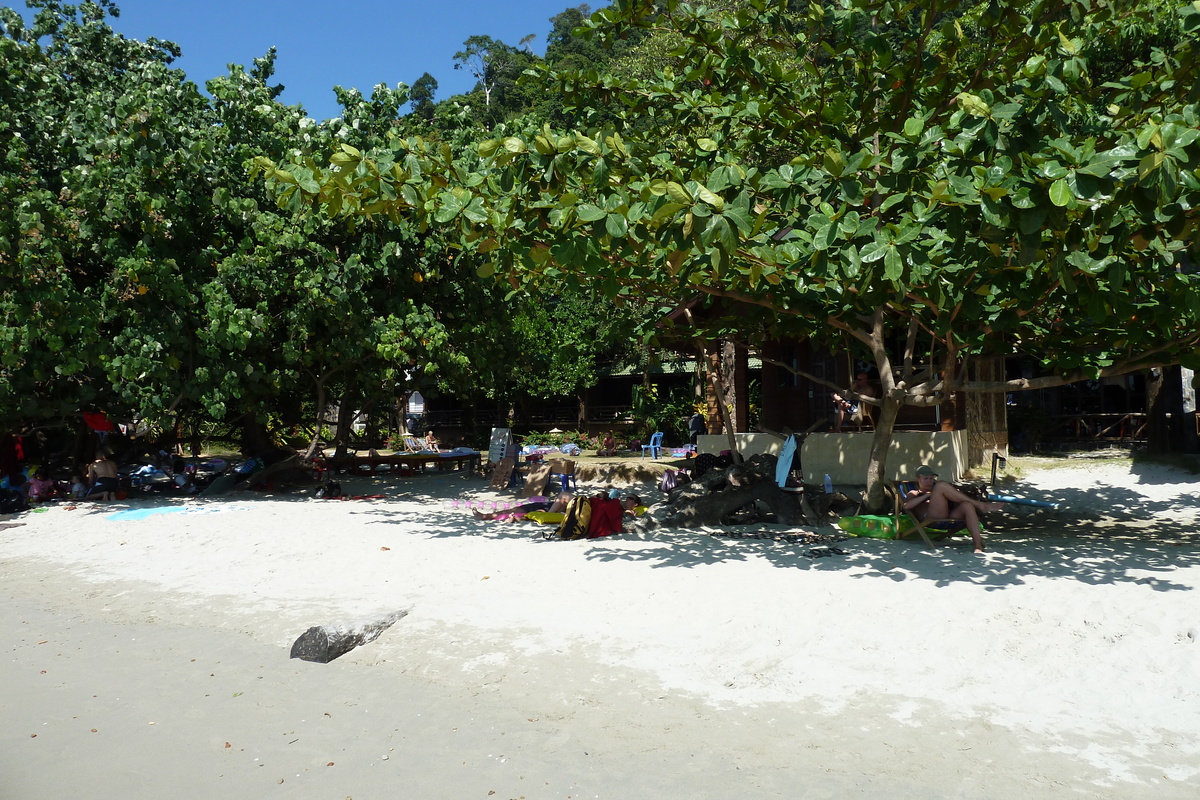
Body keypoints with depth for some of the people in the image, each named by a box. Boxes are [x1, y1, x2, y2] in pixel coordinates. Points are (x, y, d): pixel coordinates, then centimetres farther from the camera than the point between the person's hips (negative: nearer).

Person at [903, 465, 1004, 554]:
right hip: (932, 519, -5)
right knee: (941, 485, -20)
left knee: (967, 505, -27)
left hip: (949, 517, 5)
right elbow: (906, 505, 3)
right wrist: (927, 495, 3)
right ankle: (981, 505, -20)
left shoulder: (935, 489, 40)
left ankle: (978, 545, -41)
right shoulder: (914, 493, 28)